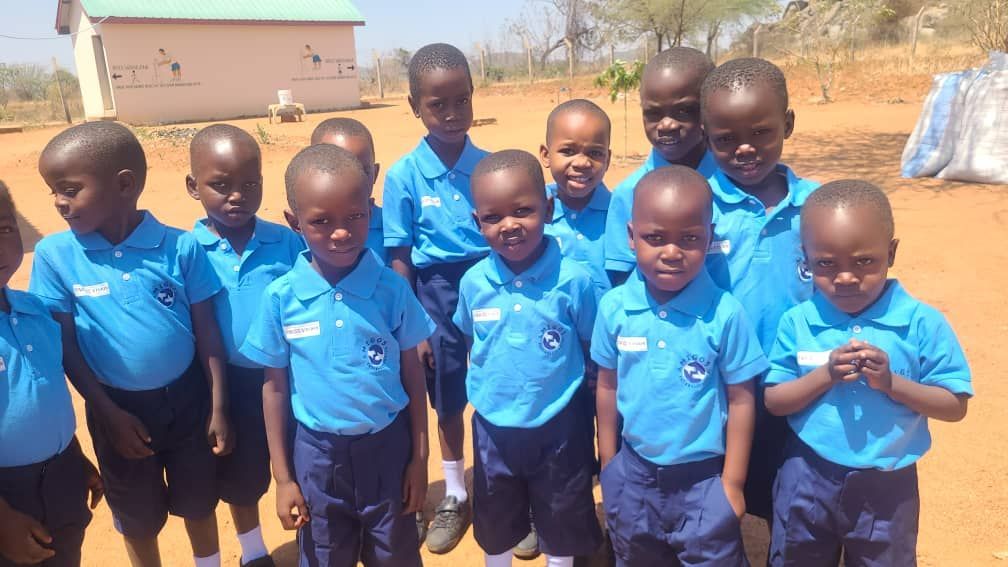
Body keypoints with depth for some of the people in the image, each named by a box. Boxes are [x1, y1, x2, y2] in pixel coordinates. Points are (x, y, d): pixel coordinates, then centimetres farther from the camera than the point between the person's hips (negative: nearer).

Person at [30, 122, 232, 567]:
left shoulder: (181, 247, -14)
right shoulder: (55, 255, -12)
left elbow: (207, 333, -8)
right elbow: (65, 346, -6)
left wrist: (218, 408, -6)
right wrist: (109, 414, -8)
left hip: (186, 398, 0)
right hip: (118, 407, 1)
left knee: (199, 504, 20)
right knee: (138, 519, 21)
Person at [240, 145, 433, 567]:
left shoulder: (392, 289, -13)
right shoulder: (281, 297, -12)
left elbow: (412, 374, -3)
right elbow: (275, 386, -3)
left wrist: (419, 457, 0)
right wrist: (282, 477, 1)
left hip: (387, 447, 0)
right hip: (318, 453, 1)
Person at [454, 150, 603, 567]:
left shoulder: (574, 280, -19)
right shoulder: (474, 282, -10)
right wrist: (483, 386, 4)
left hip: (557, 430, -2)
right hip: (493, 430, 3)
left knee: (561, 529, 22)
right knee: (495, 528, 25)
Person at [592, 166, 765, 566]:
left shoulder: (725, 313, -19)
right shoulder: (614, 307, -12)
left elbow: (740, 400, -10)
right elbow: (608, 387, 1)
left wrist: (732, 482, -5)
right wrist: (608, 463, 7)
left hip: (704, 477, -3)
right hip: (633, 472, 3)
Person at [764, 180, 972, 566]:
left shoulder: (922, 323, -13)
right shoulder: (797, 322, -11)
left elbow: (955, 406, -9)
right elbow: (774, 402, -8)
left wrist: (891, 382, -24)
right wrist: (825, 375, -23)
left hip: (886, 487, 0)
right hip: (808, 479, 1)